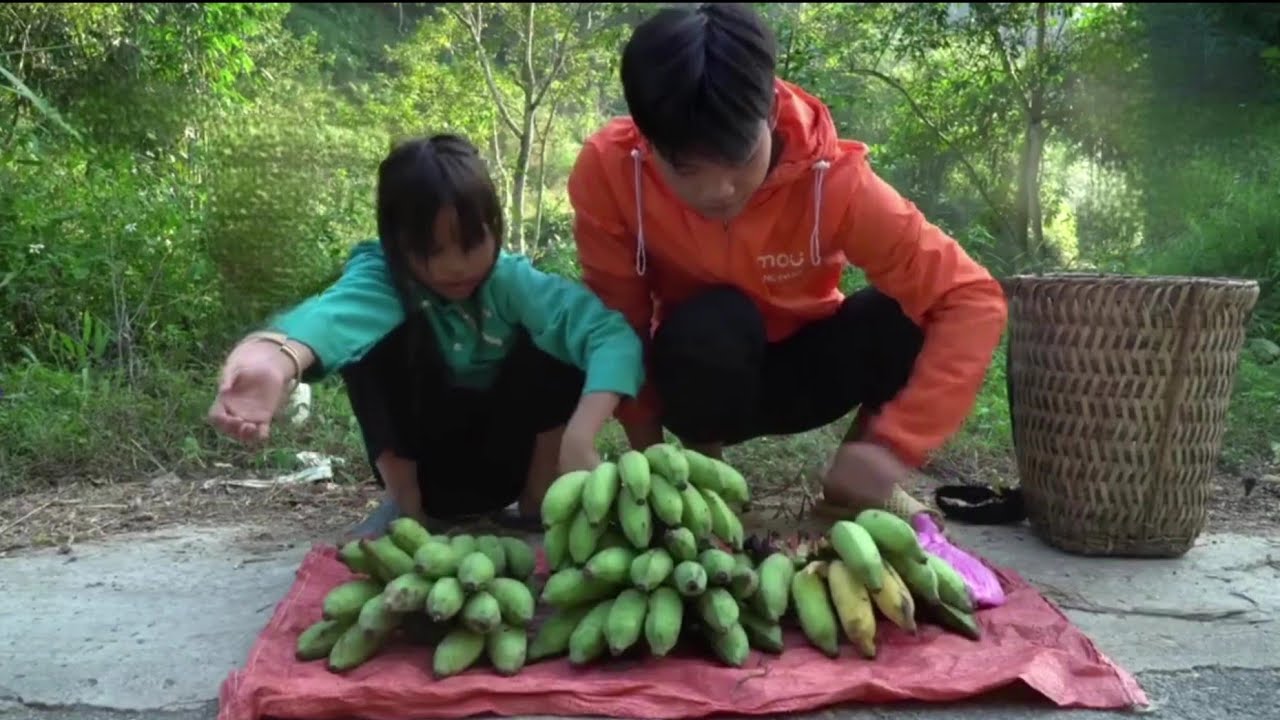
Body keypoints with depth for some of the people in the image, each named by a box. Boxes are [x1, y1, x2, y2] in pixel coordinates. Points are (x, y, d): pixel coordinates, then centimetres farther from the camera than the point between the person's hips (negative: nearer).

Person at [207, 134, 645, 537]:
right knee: (384, 336, -28)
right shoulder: (383, 275, -25)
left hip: (507, 461, 1)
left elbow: (612, 335, -36)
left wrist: (579, 440, -52)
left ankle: (537, 501, -7)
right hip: (418, 462, -1)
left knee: (556, 344, -25)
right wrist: (275, 358, -74)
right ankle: (407, 507, -10)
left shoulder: (515, 281, -21)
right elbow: (339, 312, -50)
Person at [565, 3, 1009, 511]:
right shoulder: (607, 170, -27)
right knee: (707, 327, -35)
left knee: (912, 310, -28)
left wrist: (893, 446, -38)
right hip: (696, 379, 0)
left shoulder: (832, 180, -29)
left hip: (804, 364, 1)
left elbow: (972, 299, -29)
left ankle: (852, 492, -4)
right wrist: (649, 449, -20)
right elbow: (618, 317, -16)